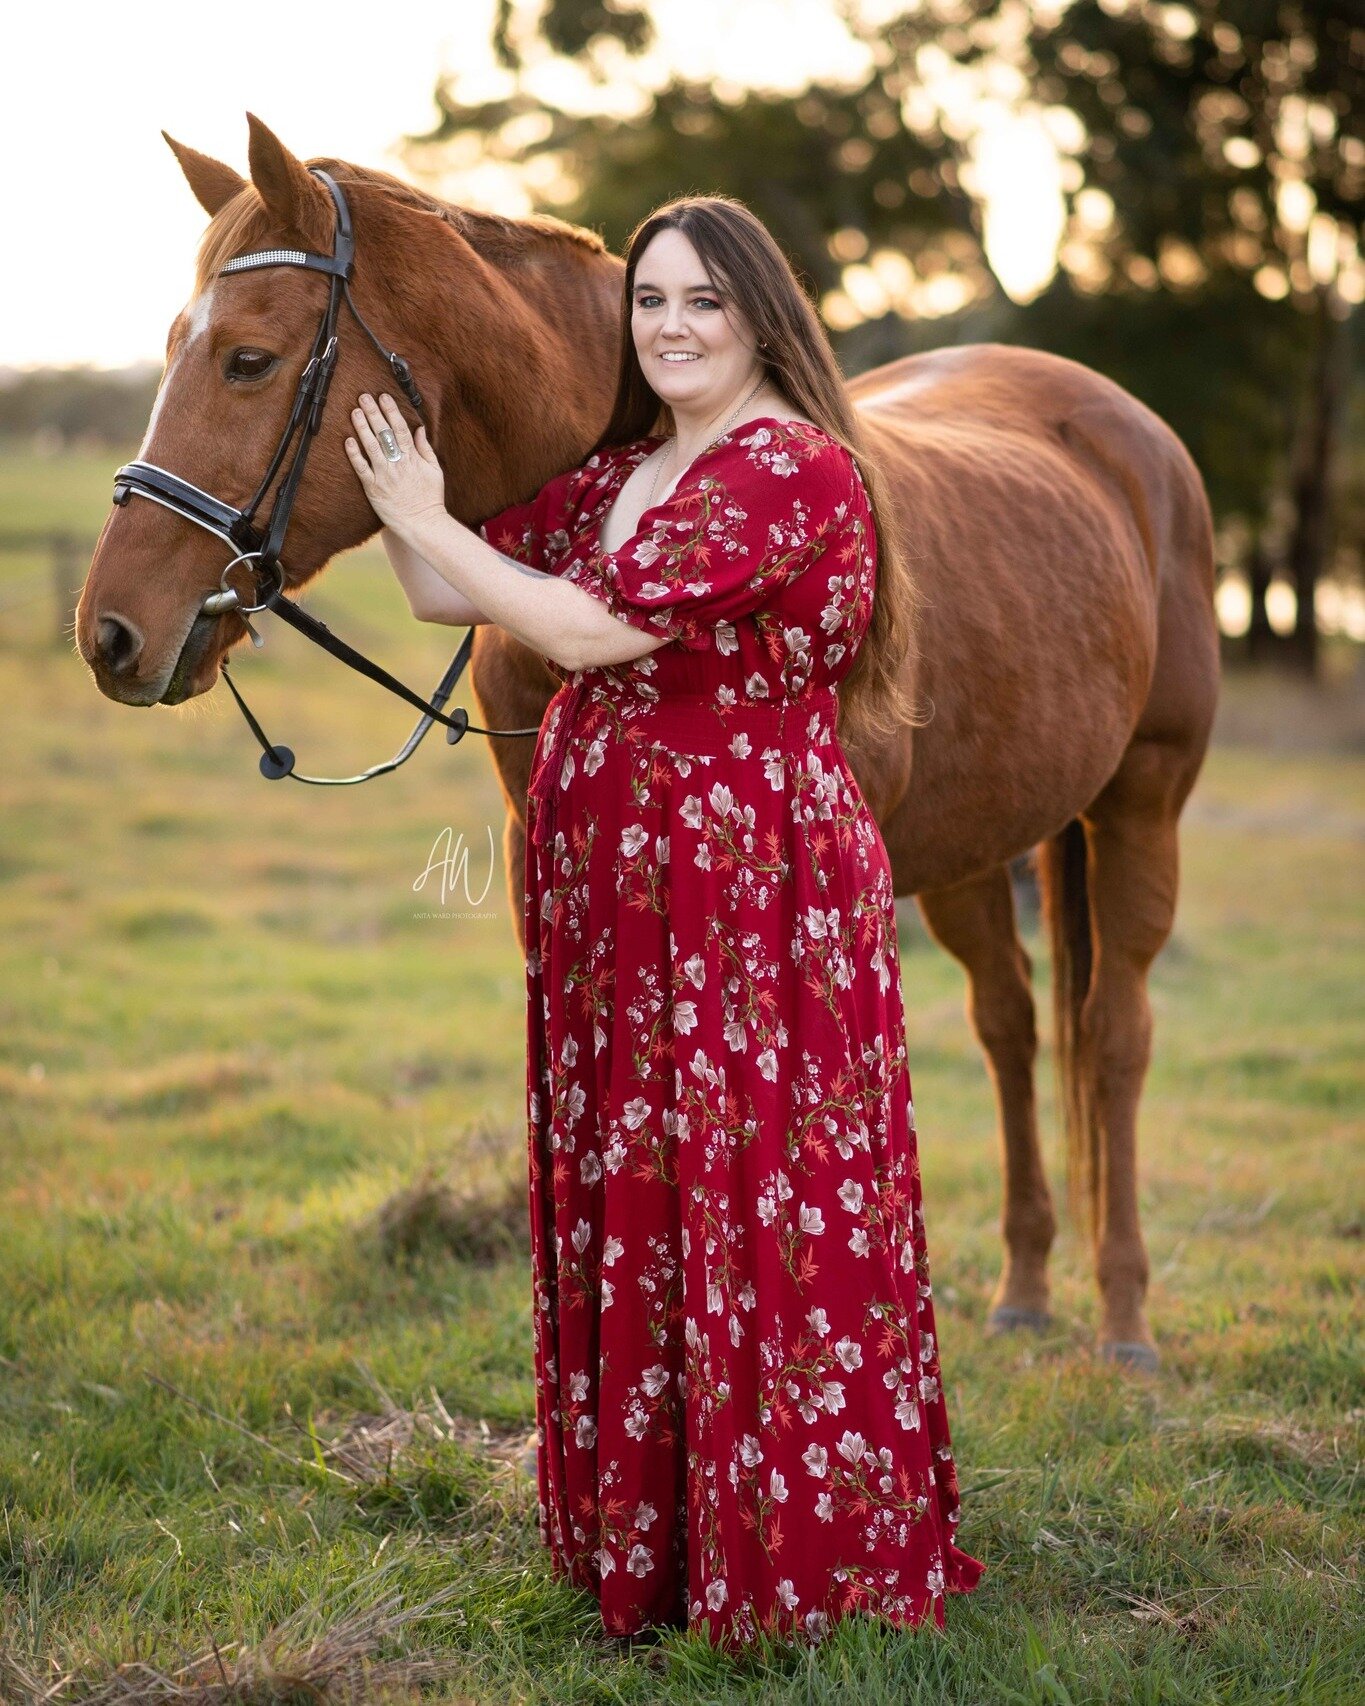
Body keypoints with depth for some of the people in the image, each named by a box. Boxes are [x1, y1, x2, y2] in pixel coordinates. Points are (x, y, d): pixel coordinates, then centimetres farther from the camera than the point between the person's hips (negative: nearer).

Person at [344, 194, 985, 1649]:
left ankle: (803, 1547, 12)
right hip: (610, 894, 9)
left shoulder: (793, 470, -15)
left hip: (753, 888, -9)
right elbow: (449, 596, 14)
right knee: (623, 1196, 14)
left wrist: (430, 519, -11)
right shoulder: (617, 474, 14)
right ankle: (647, 1534, 27)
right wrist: (398, 498, 5)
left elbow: (591, 627, -21)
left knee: (755, 1203, -1)